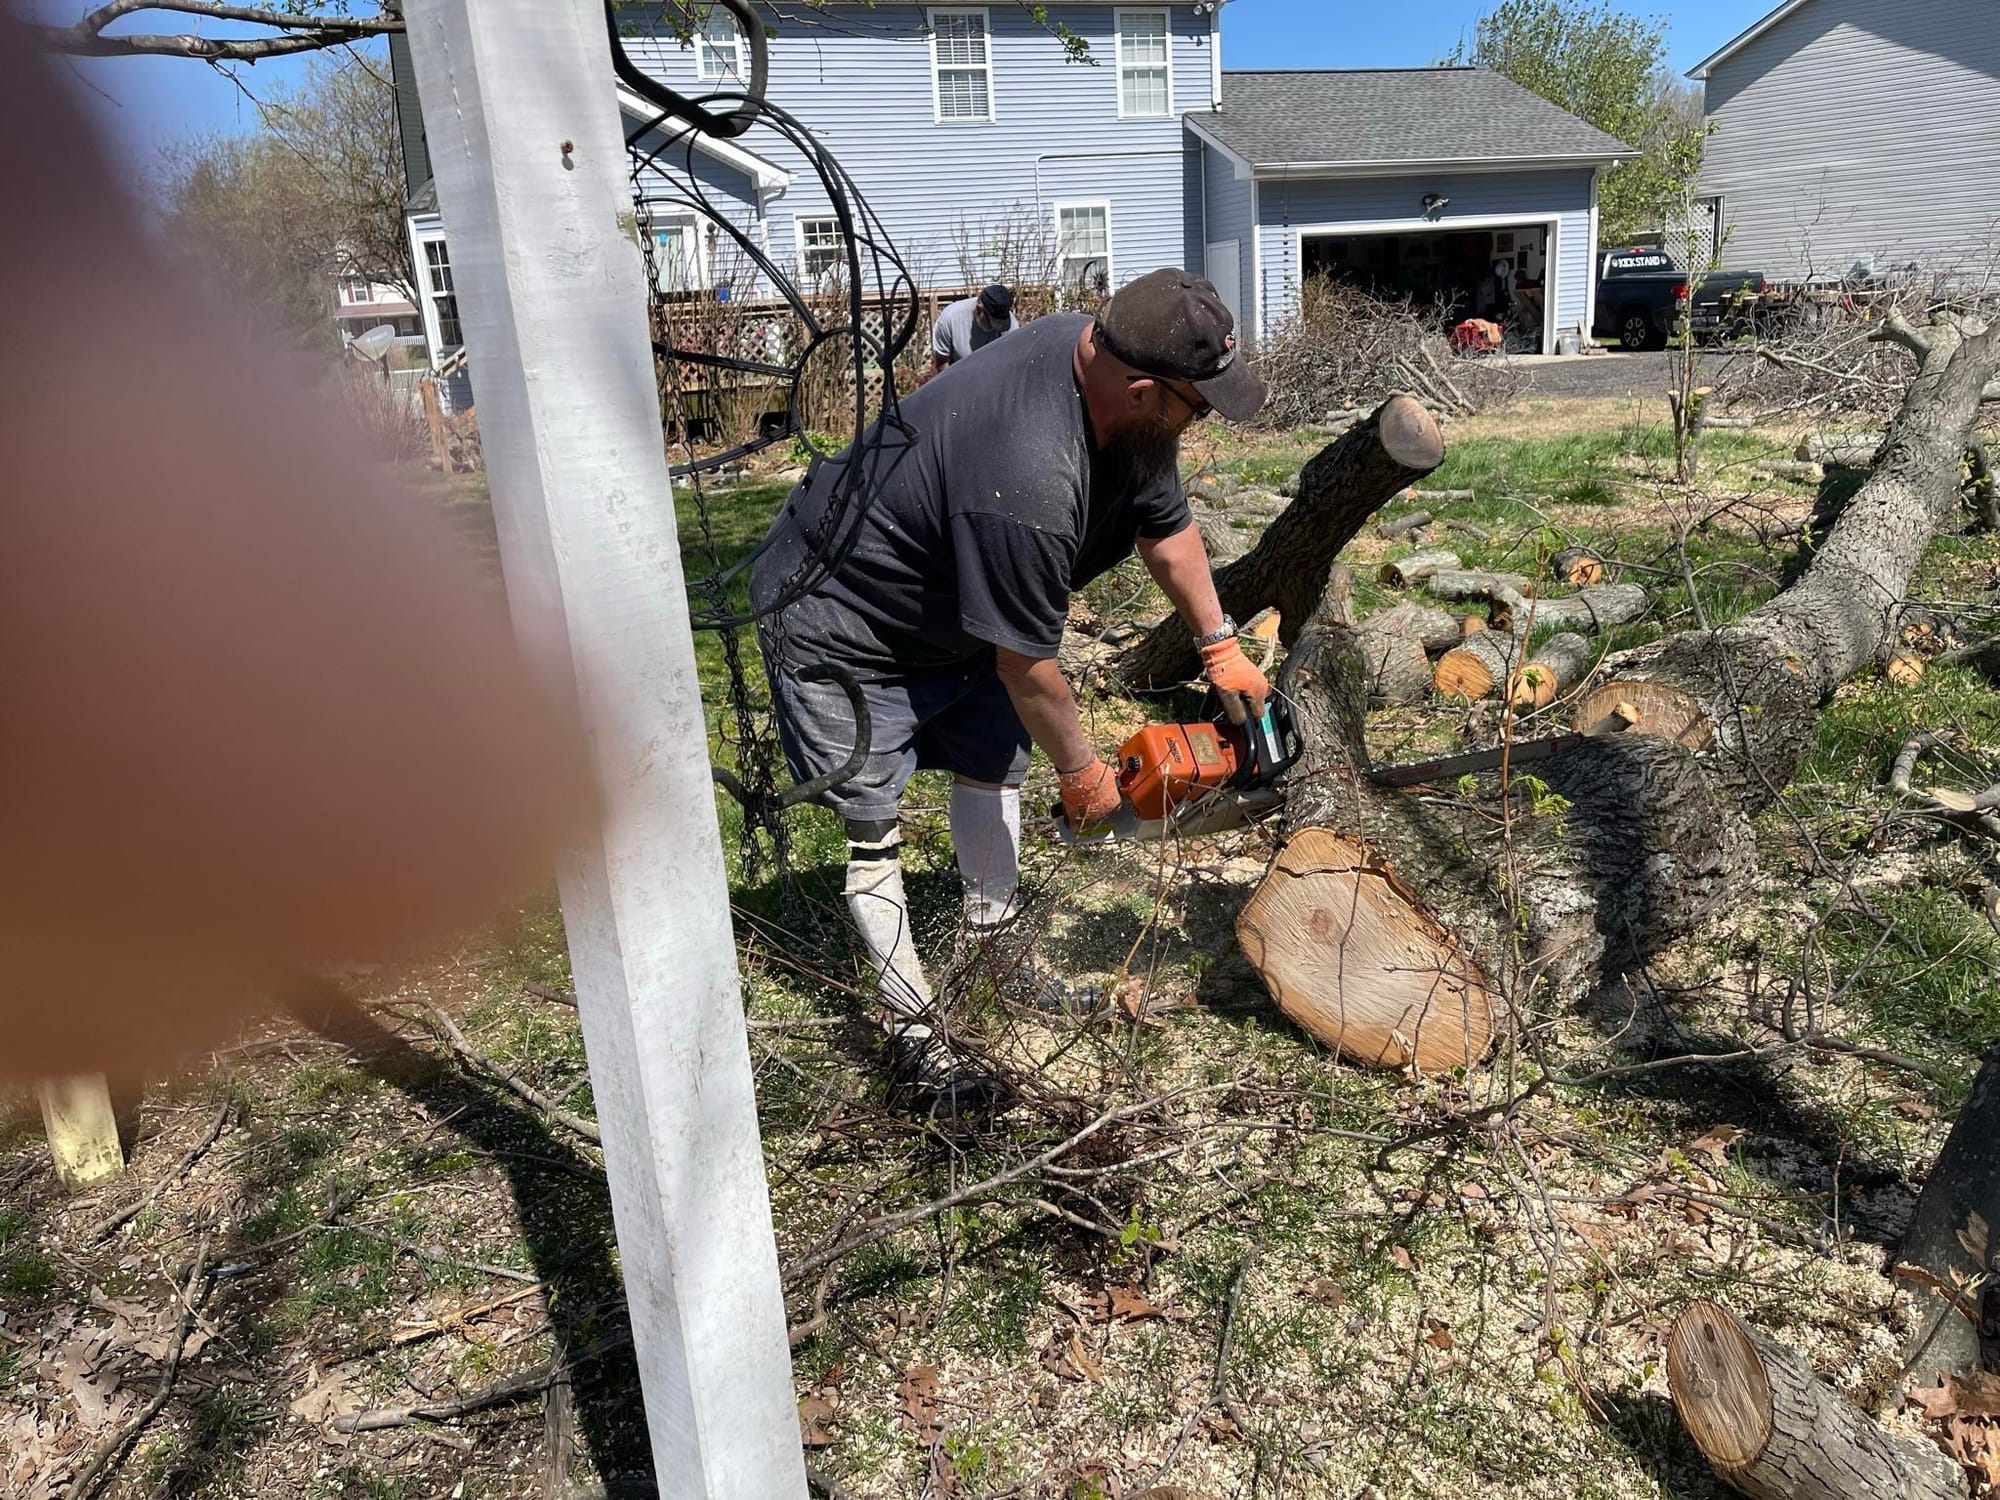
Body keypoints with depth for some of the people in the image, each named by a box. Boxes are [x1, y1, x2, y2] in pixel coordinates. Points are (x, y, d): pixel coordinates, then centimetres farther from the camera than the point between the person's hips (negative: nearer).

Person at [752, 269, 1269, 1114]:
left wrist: (1221, 647, 10)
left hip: (942, 608, 9)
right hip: (839, 631, -9)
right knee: (873, 831, -3)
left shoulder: (1108, 365, -13)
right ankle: (914, 1029, 10)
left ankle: (991, 932, 37)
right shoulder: (1030, 484, -41)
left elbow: (1164, 523, 4)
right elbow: (1026, 666, -27)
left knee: (995, 761, 17)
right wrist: (1083, 774, -10)